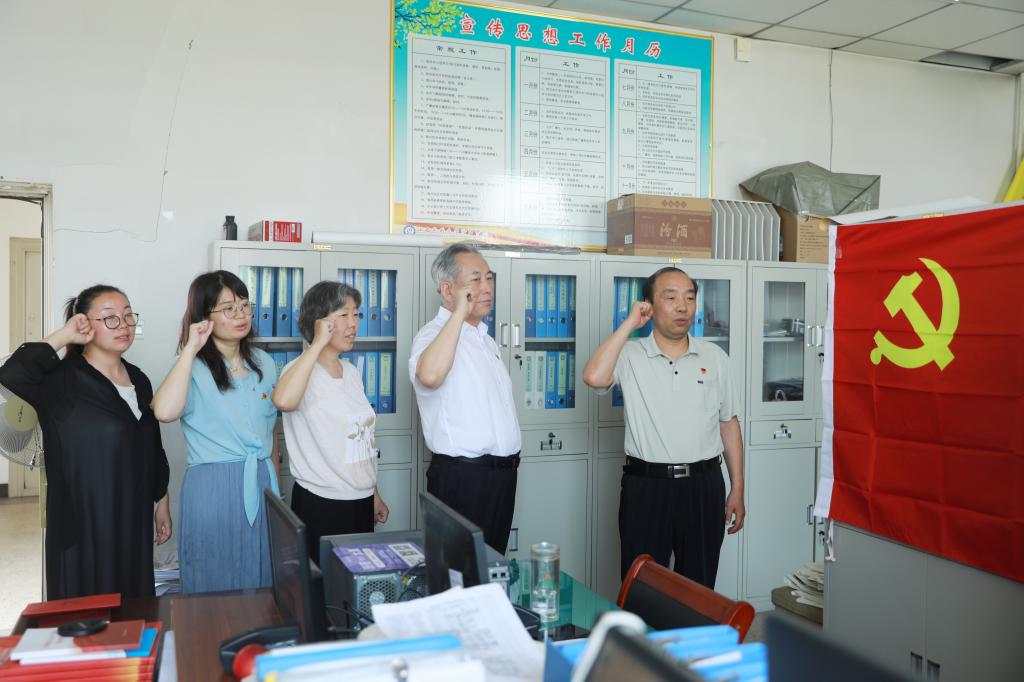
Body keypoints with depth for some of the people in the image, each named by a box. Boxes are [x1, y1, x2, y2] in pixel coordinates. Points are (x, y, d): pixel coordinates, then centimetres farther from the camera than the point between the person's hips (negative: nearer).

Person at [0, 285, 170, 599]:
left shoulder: (138, 379, 8)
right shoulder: (62, 379, -12)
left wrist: (162, 503, 16)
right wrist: (60, 337, -24)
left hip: (133, 518, 6)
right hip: (82, 520, -6)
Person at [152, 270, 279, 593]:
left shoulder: (263, 363, 8)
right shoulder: (194, 368, -7)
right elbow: (165, 411, -30)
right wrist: (191, 349, -21)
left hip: (262, 486, 5)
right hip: (213, 489, -5)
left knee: (263, 585, 12)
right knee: (215, 587, 5)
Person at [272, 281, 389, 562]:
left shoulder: (352, 372, 10)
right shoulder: (302, 370, -12)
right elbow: (284, 400, -37)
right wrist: (318, 344, -28)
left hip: (361, 501, 7)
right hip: (321, 505, -7)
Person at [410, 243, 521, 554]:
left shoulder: (485, 339, 17)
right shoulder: (434, 334, -11)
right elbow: (429, 375, -37)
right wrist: (460, 312, -28)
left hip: (501, 473, 8)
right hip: (462, 476, -8)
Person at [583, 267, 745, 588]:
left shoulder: (714, 357, 6)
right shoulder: (630, 354, -2)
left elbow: (729, 424, 10)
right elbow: (594, 377, -23)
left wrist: (737, 490, 8)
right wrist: (629, 323, -13)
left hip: (704, 485, 2)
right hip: (645, 486, -2)